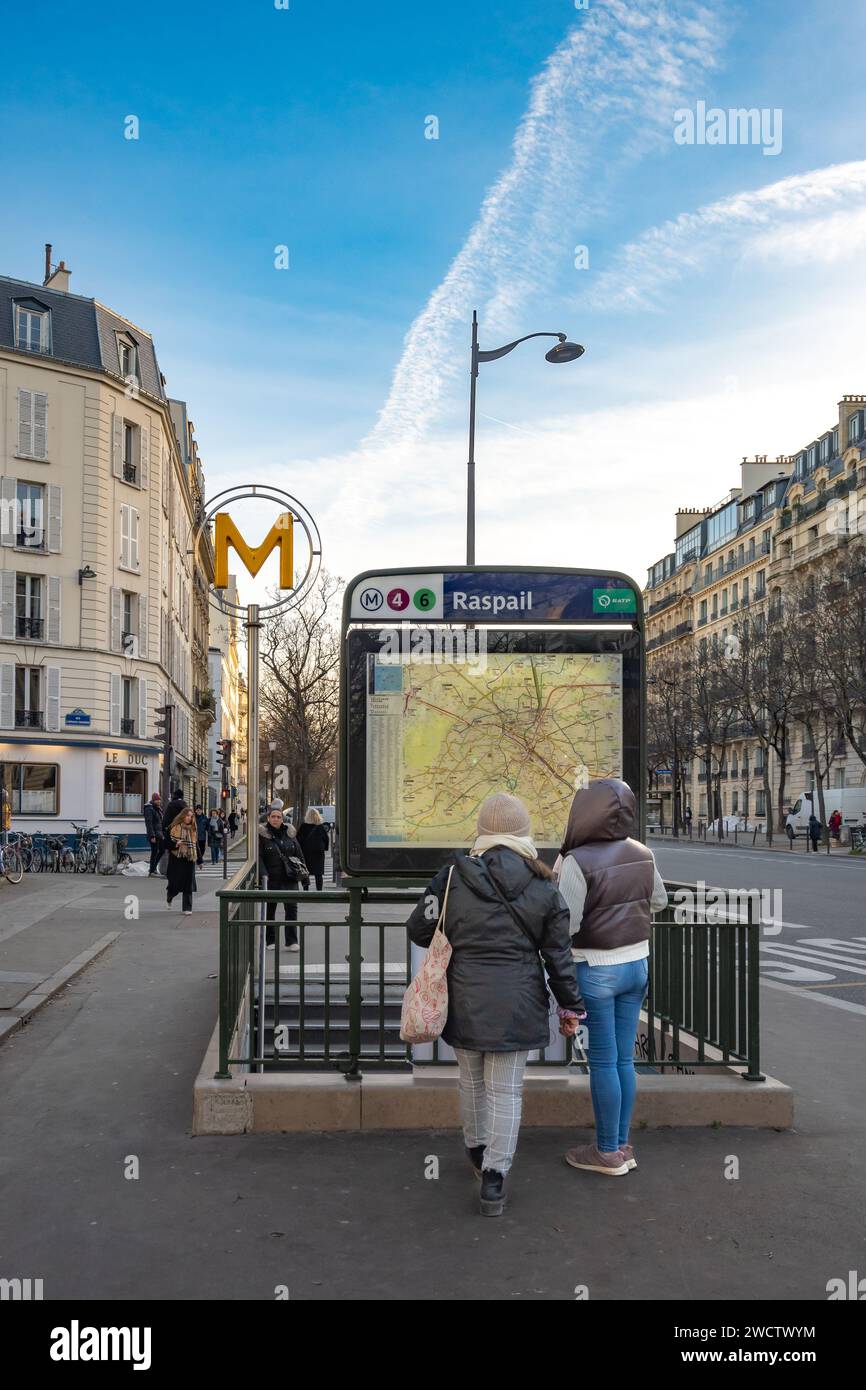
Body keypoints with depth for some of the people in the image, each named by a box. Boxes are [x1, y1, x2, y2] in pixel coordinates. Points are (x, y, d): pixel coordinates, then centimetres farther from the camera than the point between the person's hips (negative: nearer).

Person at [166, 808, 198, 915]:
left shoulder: (192, 829, 11)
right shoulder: (174, 828, -4)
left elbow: (195, 846, 16)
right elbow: (167, 842, -6)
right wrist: (175, 844, -26)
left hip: (189, 860, 4)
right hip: (176, 859, -4)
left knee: (188, 886, 1)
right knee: (175, 883, -2)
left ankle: (187, 909, 6)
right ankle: (169, 895, 33)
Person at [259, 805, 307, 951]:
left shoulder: (289, 832, 9)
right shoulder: (262, 834, -3)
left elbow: (298, 853, 14)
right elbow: (259, 856, -8)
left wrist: (303, 869, 7)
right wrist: (263, 873, -18)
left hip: (289, 877, 2)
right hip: (271, 878, -2)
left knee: (291, 907, -6)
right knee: (270, 909, 8)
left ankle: (292, 941, -3)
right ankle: (270, 941, 19)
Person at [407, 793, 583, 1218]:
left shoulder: (454, 875, -9)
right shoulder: (543, 888, -6)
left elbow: (419, 929, -3)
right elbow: (558, 955, 0)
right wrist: (571, 1005, 11)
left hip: (465, 999, 1)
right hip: (517, 1003, -1)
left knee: (471, 1080, 21)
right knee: (506, 1090, 8)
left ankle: (477, 1151, 40)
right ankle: (494, 1177, 6)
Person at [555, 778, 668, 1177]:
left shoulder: (577, 862, -21)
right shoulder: (642, 855, -1)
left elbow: (565, 923, -21)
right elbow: (659, 901, 15)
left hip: (595, 970, -6)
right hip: (636, 964, 6)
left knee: (603, 1062, 4)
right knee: (624, 1058, 14)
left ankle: (608, 1152, 15)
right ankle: (621, 1144, 24)